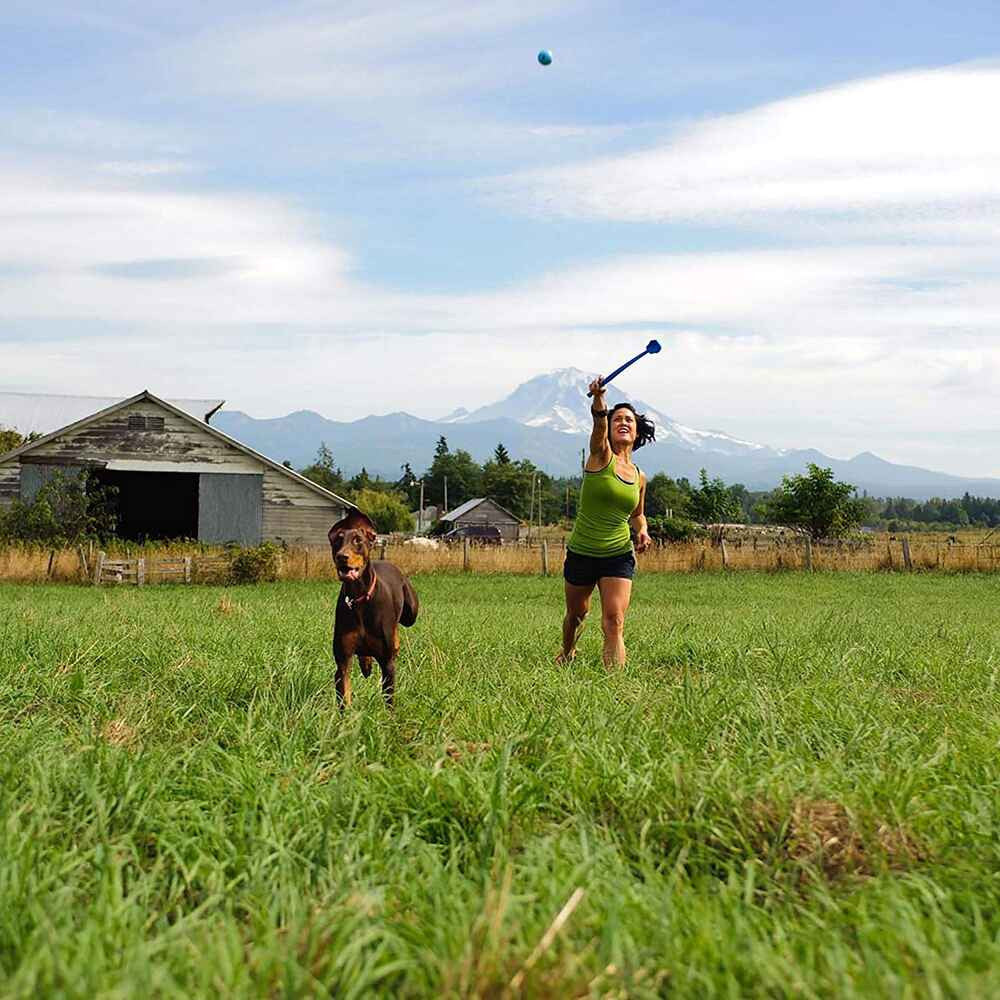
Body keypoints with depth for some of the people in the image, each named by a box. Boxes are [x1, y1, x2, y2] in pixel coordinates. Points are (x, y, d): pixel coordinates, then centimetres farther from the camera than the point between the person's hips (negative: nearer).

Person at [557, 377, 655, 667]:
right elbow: (598, 424, -30)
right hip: (581, 553, -1)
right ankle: (567, 653, 50)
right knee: (576, 613, 19)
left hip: (618, 556, 1)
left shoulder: (639, 477, 5)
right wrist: (598, 398, -51)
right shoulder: (600, 456, -7)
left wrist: (642, 531, 0)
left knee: (614, 622, -15)